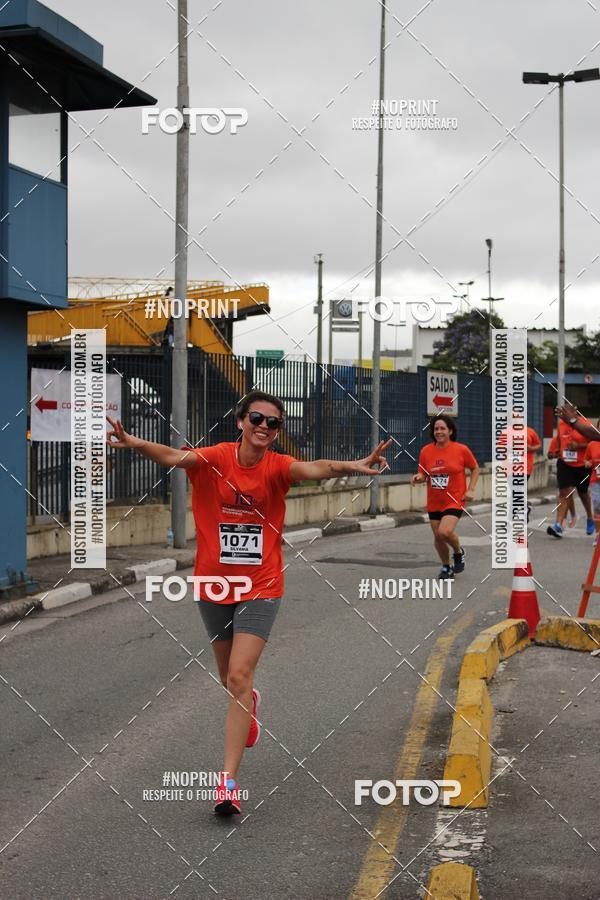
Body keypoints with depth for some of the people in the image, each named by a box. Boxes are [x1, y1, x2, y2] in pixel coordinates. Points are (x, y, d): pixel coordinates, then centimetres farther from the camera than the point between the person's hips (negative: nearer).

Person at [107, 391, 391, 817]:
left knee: (239, 677, -14)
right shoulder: (214, 459, -9)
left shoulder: (277, 466, -9)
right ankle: (249, 702, 57)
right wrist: (136, 443, -50)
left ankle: (229, 781, -11)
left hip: (261, 587, -2)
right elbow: (175, 457, -28)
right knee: (231, 678, 19)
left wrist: (354, 466, -51)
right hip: (213, 586, 2)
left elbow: (315, 468, -29)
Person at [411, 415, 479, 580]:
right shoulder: (426, 451, -2)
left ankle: (458, 552, 10)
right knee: (438, 537, 9)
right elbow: (423, 475, 7)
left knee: (445, 532, -23)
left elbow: (475, 468, 6)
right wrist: (418, 478, -17)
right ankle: (446, 566, 35)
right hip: (434, 502, 4)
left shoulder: (461, 449, -8)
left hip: (454, 500, -4)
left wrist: (470, 489, -4)